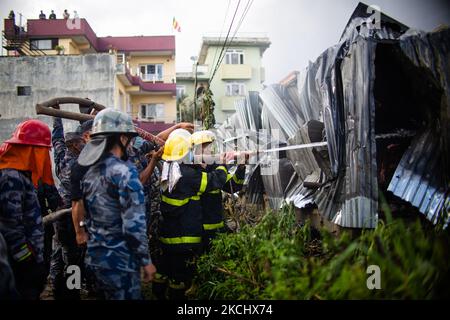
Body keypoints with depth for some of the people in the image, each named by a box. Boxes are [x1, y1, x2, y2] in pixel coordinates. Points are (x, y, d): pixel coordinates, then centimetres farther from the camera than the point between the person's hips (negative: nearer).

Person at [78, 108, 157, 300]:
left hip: (95, 256, 8)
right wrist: (146, 260, -12)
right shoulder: (124, 171, -19)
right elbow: (134, 224, -22)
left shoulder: (90, 172, 7)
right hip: (119, 261, -8)